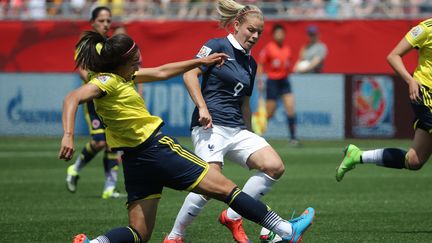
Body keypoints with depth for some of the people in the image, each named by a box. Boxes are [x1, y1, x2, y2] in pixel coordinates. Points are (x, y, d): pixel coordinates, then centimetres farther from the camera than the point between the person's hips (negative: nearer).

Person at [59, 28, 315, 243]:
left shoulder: (122, 75, 11)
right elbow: (72, 99, -29)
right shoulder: (106, 81, -16)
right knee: (225, 187, 1)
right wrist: (68, 136, -44)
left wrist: (201, 61, 25)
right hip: (156, 149, -10)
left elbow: (161, 72, 22)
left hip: (137, 161, 10)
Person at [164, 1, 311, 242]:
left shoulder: (251, 64, 20)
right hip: (210, 126, -7)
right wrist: (202, 107, -20)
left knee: (275, 167, -11)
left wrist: (250, 138, 27)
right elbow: (190, 74, -10)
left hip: (237, 129, 8)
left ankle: (232, 216, 0)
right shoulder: (218, 46, -1)